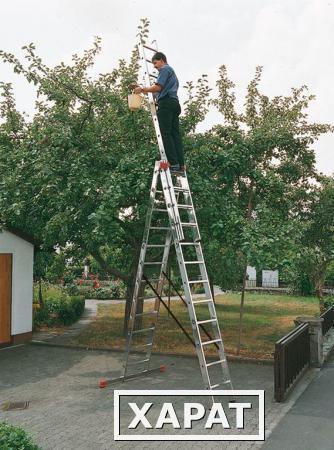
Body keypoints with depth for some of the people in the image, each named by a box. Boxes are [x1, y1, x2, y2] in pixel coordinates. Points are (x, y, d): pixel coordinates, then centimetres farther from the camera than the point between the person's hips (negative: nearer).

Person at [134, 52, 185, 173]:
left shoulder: (165, 69, 2)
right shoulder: (172, 71, 32)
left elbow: (158, 87, -11)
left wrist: (143, 89, -2)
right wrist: (147, 90, 28)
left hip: (166, 103, -9)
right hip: (174, 103, 9)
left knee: (166, 134, -12)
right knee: (175, 134, 1)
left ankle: (174, 163, -19)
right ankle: (181, 164, -6)